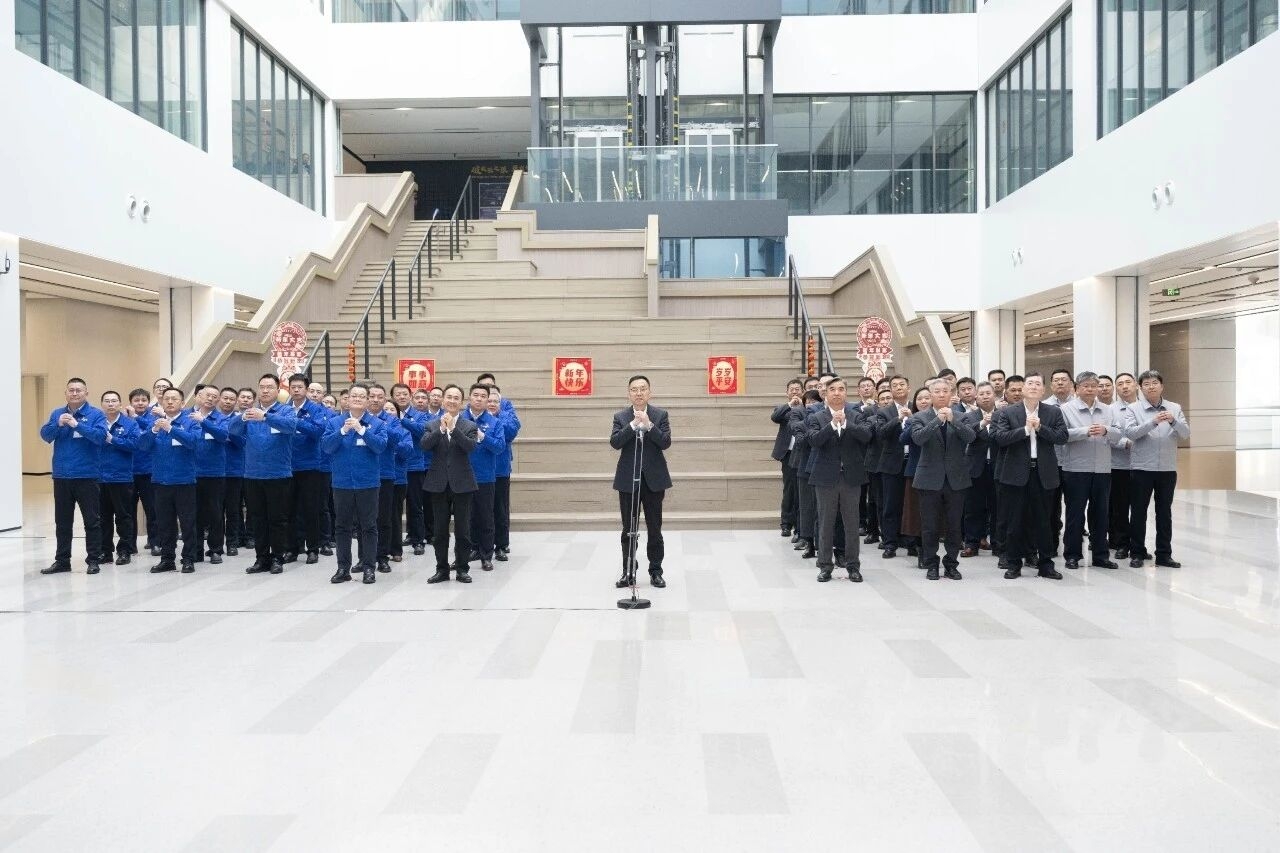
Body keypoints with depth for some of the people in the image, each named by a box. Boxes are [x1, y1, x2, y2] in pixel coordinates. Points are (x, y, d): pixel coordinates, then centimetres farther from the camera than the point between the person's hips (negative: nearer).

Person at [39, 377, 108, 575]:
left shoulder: (96, 414, -4)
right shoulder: (57, 413, 10)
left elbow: (101, 436, -17)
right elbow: (45, 435, 0)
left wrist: (77, 425, -24)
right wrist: (58, 424, -18)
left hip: (86, 476, -4)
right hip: (61, 476, 4)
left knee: (91, 520, 1)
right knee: (62, 521, 12)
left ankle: (93, 560, 9)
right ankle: (62, 560, 21)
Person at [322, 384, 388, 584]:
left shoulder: (377, 424, 0)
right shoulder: (334, 422, 5)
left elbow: (381, 447, -14)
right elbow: (326, 447, -6)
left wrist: (362, 429, -22)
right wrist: (343, 431, -20)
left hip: (368, 483, -2)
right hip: (342, 482, 2)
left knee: (368, 526, 3)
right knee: (342, 526, 8)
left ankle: (368, 567, 11)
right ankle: (343, 568, 17)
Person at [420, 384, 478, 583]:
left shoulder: (469, 426, 1)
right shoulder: (432, 425, 5)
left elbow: (470, 446, -17)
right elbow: (424, 445, -11)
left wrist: (453, 429, -26)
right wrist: (441, 430, -24)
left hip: (462, 483, -1)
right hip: (439, 483, 2)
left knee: (462, 529, 4)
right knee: (440, 530, 7)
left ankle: (462, 568, 15)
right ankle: (442, 569, 17)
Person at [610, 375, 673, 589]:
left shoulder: (660, 415, 2)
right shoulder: (620, 417, 3)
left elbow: (665, 443, -10)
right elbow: (615, 442, -11)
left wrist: (649, 425, -22)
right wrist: (633, 424, -21)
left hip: (654, 479, 0)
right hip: (628, 480, 1)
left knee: (654, 529, 6)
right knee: (628, 529, 7)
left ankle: (656, 571, 16)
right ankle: (628, 572, 15)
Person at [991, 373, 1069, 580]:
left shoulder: (1053, 413, 7)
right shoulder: (1008, 412, 2)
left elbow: (1062, 437, -4)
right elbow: (999, 437, -9)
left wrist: (1040, 428, -14)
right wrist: (1025, 429, -16)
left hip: (1043, 473, 1)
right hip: (1017, 473, -1)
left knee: (1043, 520, 8)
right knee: (1015, 521, 5)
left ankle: (1045, 564, 18)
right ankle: (1013, 564, 15)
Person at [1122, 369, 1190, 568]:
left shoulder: (1175, 408, 6)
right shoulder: (1133, 409, -1)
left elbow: (1186, 433, -2)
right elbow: (1129, 433, -15)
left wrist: (1173, 421, -21)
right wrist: (1153, 422, -27)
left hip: (1168, 468, 2)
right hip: (1141, 468, -2)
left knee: (1165, 512, 8)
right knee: (1138, 512, 4)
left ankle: (1164, 554, 16)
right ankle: (1137, 553, 13)